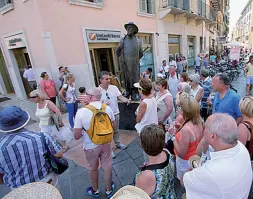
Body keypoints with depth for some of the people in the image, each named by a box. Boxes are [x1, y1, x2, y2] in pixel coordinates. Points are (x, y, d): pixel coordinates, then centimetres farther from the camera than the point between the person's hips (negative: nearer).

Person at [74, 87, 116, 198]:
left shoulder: (81, 111, -23)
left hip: (91, 146, -2)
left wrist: (84, 132, 4)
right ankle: (109, 190, 43)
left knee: (93, 168, 23)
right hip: (106, 143, 2)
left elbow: (77, 136, -17)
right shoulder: (107, 108, -11)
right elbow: (113, 126, 3)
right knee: (107, 166, 21)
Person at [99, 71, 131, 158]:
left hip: (115, 113, 4)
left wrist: (127, 100, -32)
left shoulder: (114, 87, -6)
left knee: (116, 130, 23)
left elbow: (121, 97, -11)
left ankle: (117, 144, 47)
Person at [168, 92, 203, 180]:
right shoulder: (198, 122, -10)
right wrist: (181, 128, -2)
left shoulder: (186, 129, -37)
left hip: (185, 162, -7)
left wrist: (173, 135, -22)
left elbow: (181, 153, -26)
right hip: (195, 159, 7)